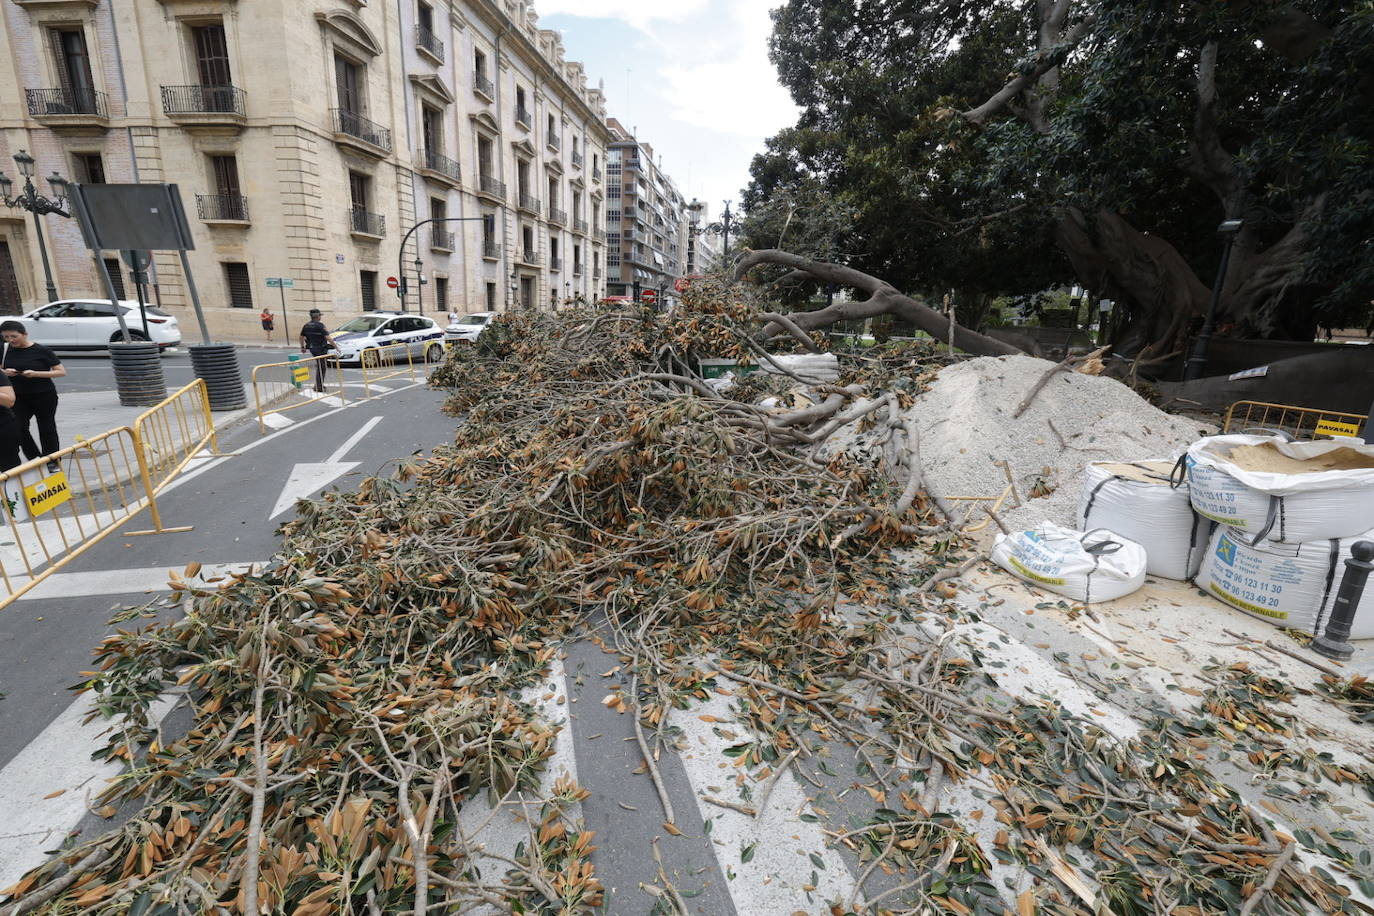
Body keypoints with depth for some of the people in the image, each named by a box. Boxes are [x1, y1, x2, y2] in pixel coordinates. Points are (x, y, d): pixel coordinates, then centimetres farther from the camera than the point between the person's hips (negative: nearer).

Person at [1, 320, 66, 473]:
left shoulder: (41, 351, -9)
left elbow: (62, 372, -9)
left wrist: (36, 373, -22)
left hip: (44, 396, -4)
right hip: (18, 397, 4)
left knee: (46, 429, 5)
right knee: (17, 427, -6)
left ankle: (53, 462, 16)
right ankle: (35, 459, 7)